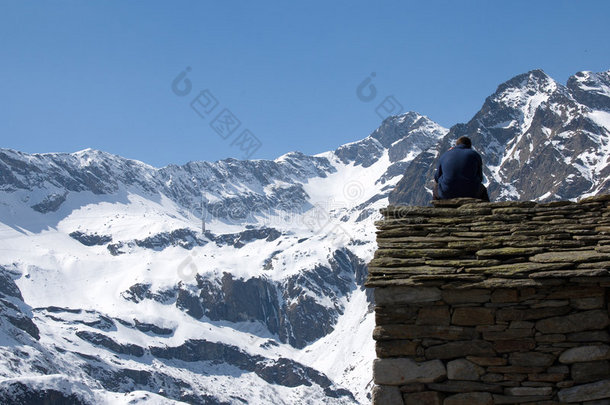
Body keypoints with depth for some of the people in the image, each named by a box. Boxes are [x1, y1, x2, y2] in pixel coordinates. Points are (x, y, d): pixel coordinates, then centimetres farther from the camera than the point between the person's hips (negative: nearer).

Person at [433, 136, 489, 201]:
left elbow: (437, 177, 13)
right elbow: (479, 178, 8)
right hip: (469, 194, -1)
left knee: (436, 187, 35)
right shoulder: (475, 155, 2)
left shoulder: (445, 155, 4)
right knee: (482, 189, 34)